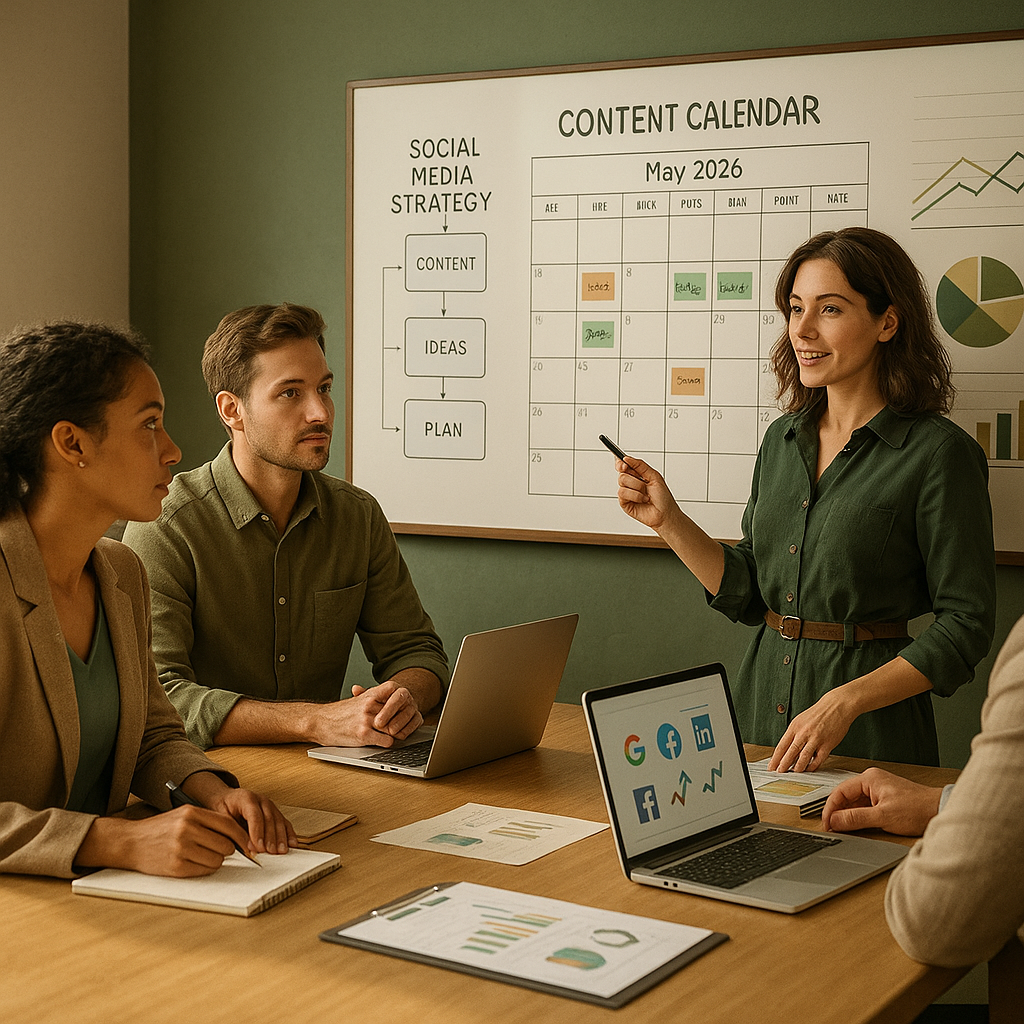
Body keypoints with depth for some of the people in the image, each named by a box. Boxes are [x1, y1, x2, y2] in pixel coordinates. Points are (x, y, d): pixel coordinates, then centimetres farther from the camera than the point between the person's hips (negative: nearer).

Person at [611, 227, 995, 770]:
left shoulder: (939, 453, -12)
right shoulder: (782, 438, 7)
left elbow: (966, 622, -14)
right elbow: (749, 596, 10)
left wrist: (845, 702, -21)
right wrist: (667, 521, -1)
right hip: (762, 702, 6)